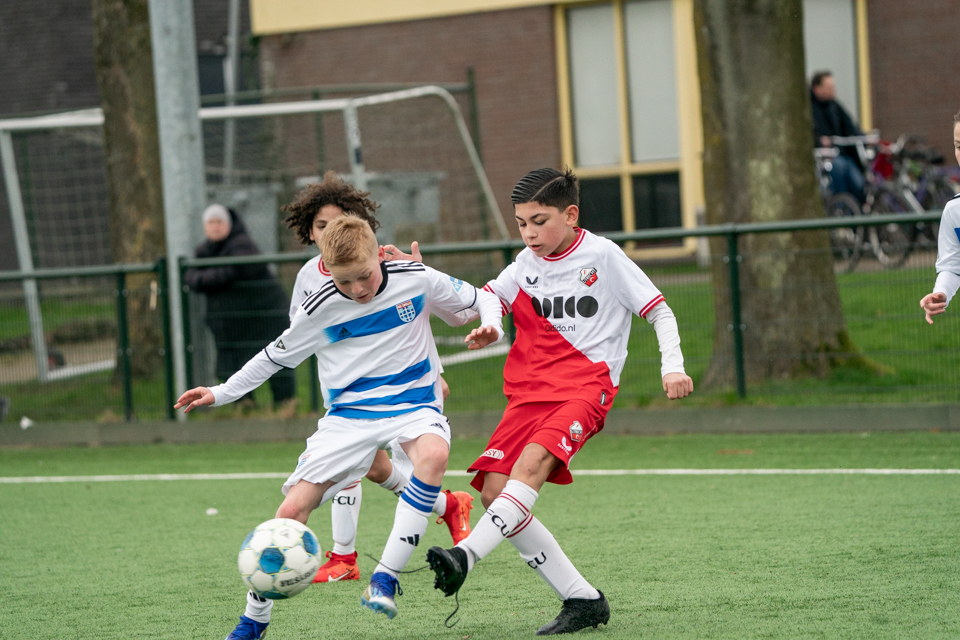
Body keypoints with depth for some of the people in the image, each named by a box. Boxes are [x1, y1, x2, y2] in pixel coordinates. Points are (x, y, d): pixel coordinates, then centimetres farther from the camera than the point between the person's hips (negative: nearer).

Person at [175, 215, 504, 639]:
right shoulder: (321, 308, -8)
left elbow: (480, 299, 6)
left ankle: (385, 578, -33)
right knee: (293, 508, -11)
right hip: (349, 412, 1)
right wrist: (222, 393, 6)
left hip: (412, 403, -1)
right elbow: (279, 354, 8)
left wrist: (491, 327, -16)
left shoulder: (416, 279, -8)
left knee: (433, 453, -38)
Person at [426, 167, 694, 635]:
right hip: (529, 390, 6)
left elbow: (659, 312, 3)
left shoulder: (602, 256, 0)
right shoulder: (525, 264, 14)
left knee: (533, 461, -32)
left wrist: (672, 366, -11)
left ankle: (467, 554, -47)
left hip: (585, 386, -6)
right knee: (493, 490, -9)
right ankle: (583, 600, -4)